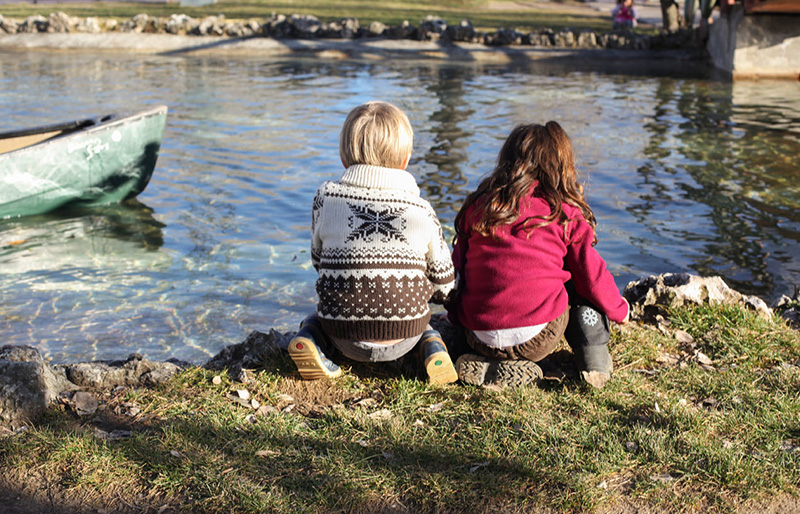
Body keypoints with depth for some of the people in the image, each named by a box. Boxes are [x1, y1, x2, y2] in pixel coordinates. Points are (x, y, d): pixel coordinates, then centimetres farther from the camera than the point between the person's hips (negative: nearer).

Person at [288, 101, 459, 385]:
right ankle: (433, 347, 5)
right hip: (402, 341, 1)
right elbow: (444, 286, 1)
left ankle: (308, 340, 1)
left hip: (345, 339, 0)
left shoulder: (326, 198, -4)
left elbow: (318, 259, 9)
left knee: (315, 318, 34)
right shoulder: (421, 211, -6)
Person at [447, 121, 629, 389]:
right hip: (538, 340, -2)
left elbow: (458, 268, 15)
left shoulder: (476, 206, 7)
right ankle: (593, 358, 9)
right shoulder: (567, 215, 0)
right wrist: (619, 309, 26)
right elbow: (592, 277, 6)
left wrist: (457, 316, 32)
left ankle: (490, 366, 7)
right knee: (583, 290, 23)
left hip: (481, 338, 2)